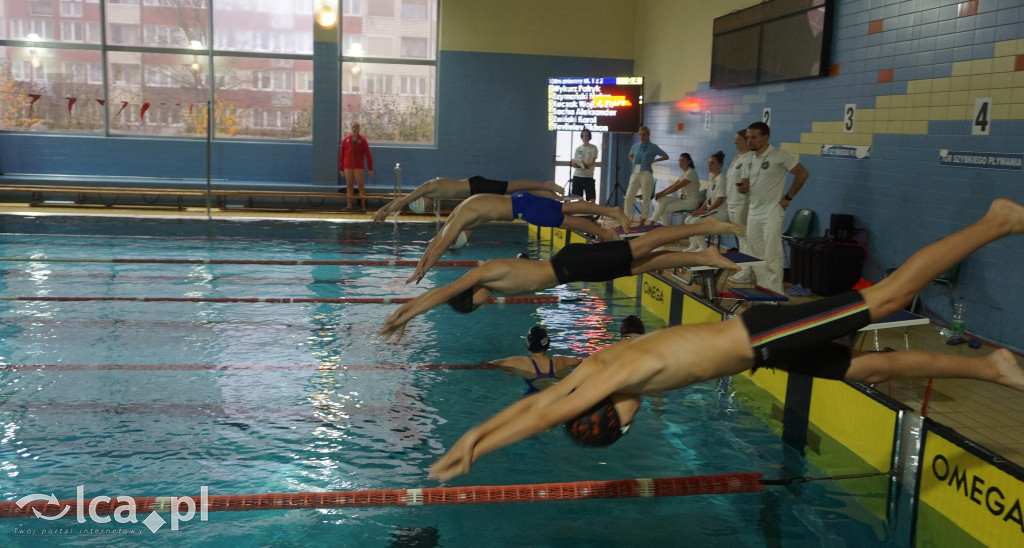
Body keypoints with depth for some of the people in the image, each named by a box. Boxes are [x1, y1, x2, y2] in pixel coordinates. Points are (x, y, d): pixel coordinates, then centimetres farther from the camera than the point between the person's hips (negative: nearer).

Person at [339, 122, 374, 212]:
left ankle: (363, 206, -1)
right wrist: (341, 168, 8)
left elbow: (368, 155, 0)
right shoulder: (346, 140, 6)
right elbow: (341, 155, 10)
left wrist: (370, 169, -3)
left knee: (361, 186, -3)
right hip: (348, 167, 3)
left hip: (358, 167, -3)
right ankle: (349, 206, 9)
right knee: (349, 186, 6)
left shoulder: (362, 140, 0)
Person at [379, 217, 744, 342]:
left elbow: (442, 292, -27)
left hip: (573, 264, -7)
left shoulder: (486, 273, -19)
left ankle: (707, 226, 0)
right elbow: (436, 293, 15)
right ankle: (706, 257, 15)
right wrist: (404, 315, 13)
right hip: (567, 269, 7)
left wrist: (402, 316, -24)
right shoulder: (484, 281, 6)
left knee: (641, 249, -6)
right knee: (642, 264, 10)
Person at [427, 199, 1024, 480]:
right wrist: (476, 432, 4)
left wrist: (476, 449, -26)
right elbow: (536, 401, 7)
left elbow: (543, 417, -30)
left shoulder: (625, 370, -25)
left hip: (765, 335, -7)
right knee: (872, 368, 17)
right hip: (758, 342, 7)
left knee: (889, 297, 0)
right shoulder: (599, 364, 0)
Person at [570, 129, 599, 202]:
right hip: (577, 175, 3)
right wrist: (574, 164, -16)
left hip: (588, 176, -3)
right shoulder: (578, 148, 12)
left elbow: (593, 162, -9)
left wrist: (584, 165, -28)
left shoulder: (593, 148, 2)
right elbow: (574, 163, 9)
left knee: (592, 198, -10)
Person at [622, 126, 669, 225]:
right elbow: (630, 156, 31)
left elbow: (666, 156, 5)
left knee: (646, 198, 0)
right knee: (629, 197, -4)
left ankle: (643, 219, 7)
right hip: (635, 173, 4)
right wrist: (633, 161, 9)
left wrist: (653, 161, -5)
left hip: (646, 174, -4)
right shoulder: (635, 146, 12)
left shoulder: (653, 147, 1)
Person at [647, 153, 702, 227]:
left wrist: (662, 194, -18)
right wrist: (660, 193, -7)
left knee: (665, 208, -18)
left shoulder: (691, 173, -14)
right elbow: (673, 185, 7)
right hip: (682, 199, 8)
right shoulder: (684, 173, 15)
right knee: (663, 200, -11)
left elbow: (677, 187, -20)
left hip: (691, 201, -8)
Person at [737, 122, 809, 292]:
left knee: (771, 257, -6)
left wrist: (788, 197, -8)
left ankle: (774, 295, 1)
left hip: (772, 214, -7)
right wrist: (743, 187, -11)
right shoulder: (749, 158, 9)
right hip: (753, 213, 7)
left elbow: (802, 173, -9)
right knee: (755, 256, 10)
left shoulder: (779, 155, -11)